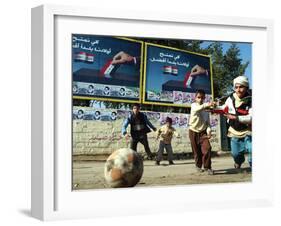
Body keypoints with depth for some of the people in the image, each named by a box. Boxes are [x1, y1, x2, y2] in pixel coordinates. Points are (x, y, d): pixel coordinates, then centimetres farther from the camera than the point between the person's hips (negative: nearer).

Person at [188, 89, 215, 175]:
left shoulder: (206, 110, 6)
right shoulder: (193, 105, -6)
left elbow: (208, 122, 4)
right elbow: (197, 109, -31)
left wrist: (208, 131, -15)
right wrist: (206, 105, -48)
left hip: (203, 132, 2)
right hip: (194, 132, -2)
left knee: (207, 148, -16)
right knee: (197, 151, 5)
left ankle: (207, 167, -8)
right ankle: (198, 166, 26)